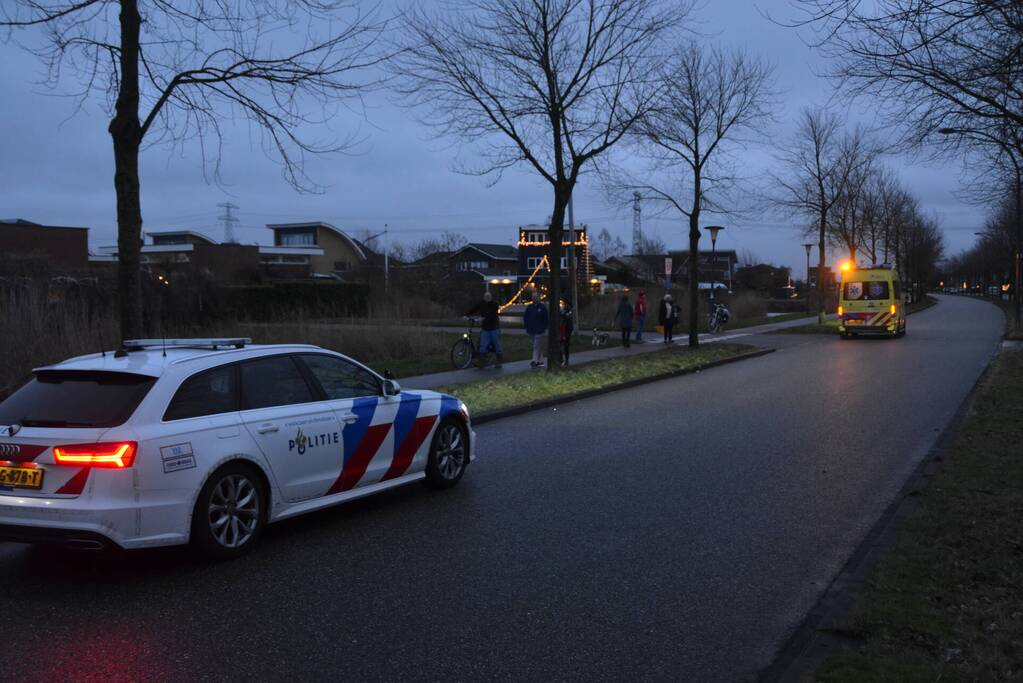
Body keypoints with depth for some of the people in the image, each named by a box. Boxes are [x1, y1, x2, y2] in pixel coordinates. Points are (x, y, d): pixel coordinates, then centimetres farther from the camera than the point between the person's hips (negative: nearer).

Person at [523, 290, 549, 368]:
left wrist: (544, 328, -7)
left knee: (537, 346, -12)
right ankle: (540, 361, 18)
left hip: (539, 330, -5)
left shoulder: (542, 307, -2)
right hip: (531, 330, 5)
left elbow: (545, 319, -2)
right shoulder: (529, 307, 10)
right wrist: (527, 327, 5)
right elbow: (525, 318, 14)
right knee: (539, 346, 12)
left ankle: (535, 360, -16)